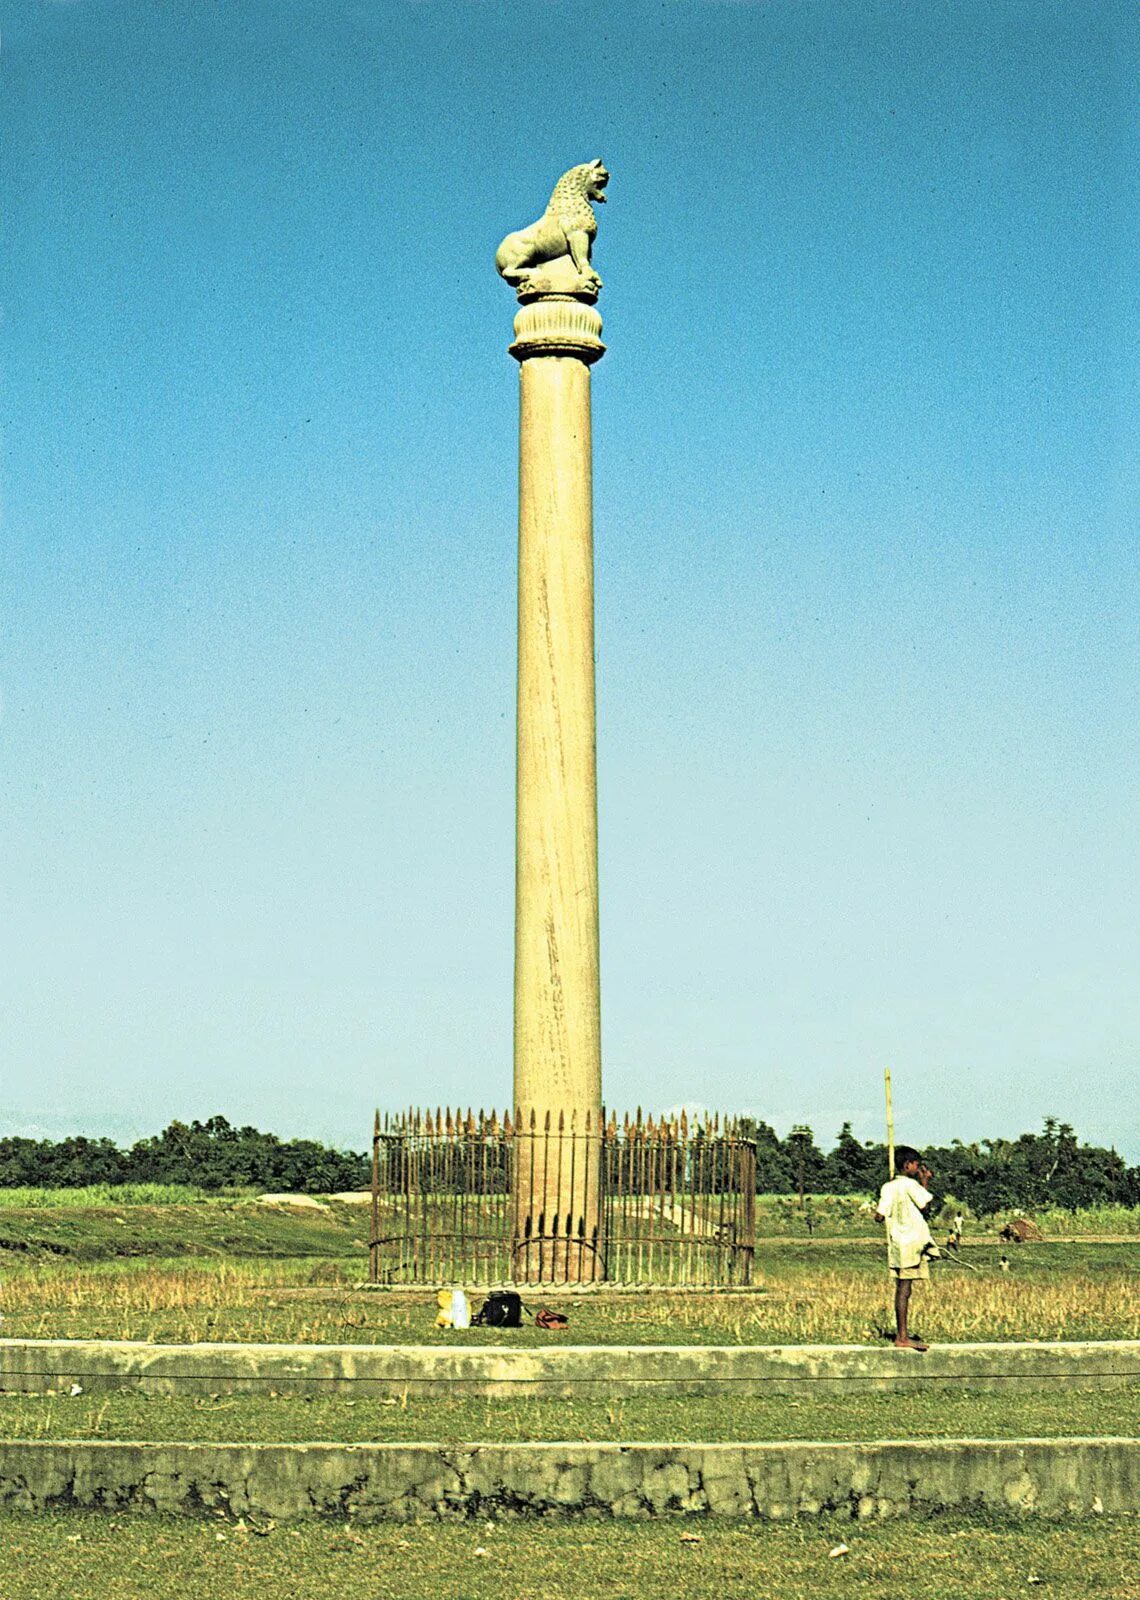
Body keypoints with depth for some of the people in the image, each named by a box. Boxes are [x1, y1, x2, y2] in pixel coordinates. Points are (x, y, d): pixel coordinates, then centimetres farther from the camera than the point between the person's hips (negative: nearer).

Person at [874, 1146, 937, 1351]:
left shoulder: (888, 1187, 8)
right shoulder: (910, 1184, -11)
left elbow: (880, 1216, 5)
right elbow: (925, 1204, -6)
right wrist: (924, 1182, 4)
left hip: (896, 1242, 7)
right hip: (910, 1242, -7)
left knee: (902, 1288, 11)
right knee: (904, 1289, -7)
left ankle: (901, 1334, 15)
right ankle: (902, 1338, -7)